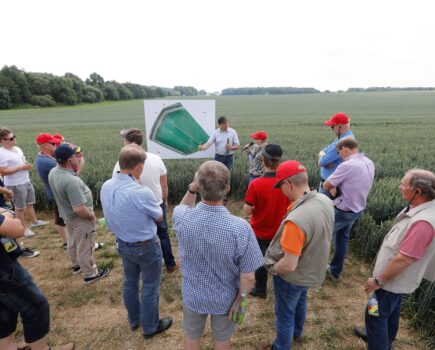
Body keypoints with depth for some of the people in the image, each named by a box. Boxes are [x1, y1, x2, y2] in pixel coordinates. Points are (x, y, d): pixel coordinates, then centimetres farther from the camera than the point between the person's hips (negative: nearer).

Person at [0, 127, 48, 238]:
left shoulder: (17, 148, 6)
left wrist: (27, 164, -3)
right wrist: (21, 167, -23)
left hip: (26, 181, 8)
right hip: (15, 185, -8)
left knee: (30, 203, 22)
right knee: (20, 207, 8)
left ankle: (35, 221, 39)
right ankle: (24, 228, 22)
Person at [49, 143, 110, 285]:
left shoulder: (53, 172, -10)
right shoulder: (72, 181, -38)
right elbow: (79, 209, -36)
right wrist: (91, 215, -17)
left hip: (67, 214, 9)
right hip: (80, 219, -9)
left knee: (73, 242, 28)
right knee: (85, 247, 10)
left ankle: (77, 265, 51)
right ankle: (90, 274, 30)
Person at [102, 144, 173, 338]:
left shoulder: (106, 187, -10)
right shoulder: (141, 192, -32)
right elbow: (159, 217, -14)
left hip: (122, 243, 7)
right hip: (146, 247, -7)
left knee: (130, 282, 26)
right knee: (150, 287, 15)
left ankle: (134, 320, 47)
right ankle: (150, 327, 35)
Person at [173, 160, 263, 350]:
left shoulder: (183, 219, -27)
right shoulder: (241, 229, -33)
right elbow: (248, 277, -21)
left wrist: (191, 189, -17)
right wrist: (240, 299, -3)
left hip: (193, 295, 2)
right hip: (224, 298, -1)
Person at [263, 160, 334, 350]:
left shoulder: (296, 220, -41)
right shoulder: (325, 201, -15)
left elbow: (289, 265, -33)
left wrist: (272, 269, -13)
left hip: (292, 277, -8)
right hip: (311, 270, 8)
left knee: (284, 314, 19)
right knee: (300, 301, 34)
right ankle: (297, 332, 61)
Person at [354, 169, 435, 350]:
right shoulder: (419, 208, -4)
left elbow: (403, 260, -31)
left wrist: (379, 280, -19)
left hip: (393, 280, -9)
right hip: (395, 278, 9)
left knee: (375, 315, 8)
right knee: (390, 310, 28)